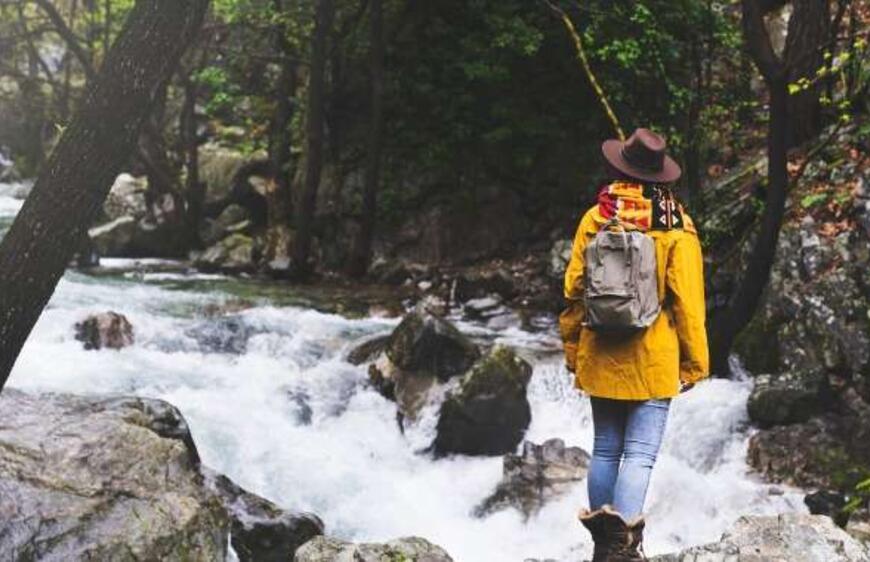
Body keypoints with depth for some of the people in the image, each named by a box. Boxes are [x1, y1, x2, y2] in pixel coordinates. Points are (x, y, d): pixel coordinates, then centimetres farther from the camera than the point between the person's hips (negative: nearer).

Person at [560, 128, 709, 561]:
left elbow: (573, 290, 3)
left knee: (605, 450, 14)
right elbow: (688, 301, -8)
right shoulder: (676, 228, -7)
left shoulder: (595, 219, 1)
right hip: (653, 361, -3)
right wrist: (694, 362, 0)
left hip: (600, 358, 3)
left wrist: (572, 351, 13)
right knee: (640, 455, -3)